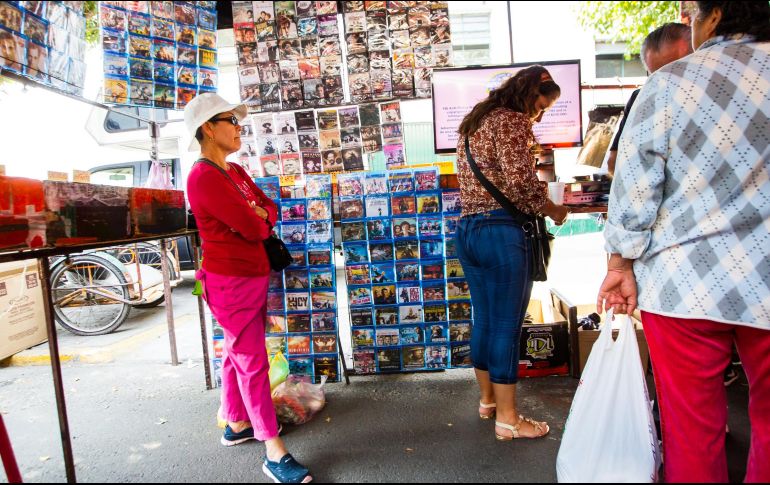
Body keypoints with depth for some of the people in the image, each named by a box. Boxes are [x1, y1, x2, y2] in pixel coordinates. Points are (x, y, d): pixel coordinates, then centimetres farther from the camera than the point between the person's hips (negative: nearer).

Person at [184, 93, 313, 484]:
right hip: (231, 280, -9)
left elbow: (269, 210, 11)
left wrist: (257, 216, -10)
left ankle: (236, 424, 35)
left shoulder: (235, 172, 12)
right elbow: (252, 228, -22)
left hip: (254, 275, 9)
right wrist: (260, 219, 0)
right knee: (253, 362, -4)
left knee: (239, 354, 18)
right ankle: (274, 453, 5)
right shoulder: (204, 177, -17)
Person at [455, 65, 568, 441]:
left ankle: (487, 399, 32)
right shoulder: (512, 121, -6)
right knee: (506, 326, 0)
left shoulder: (474, 122, 21)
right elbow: (521, 182, -17)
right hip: (499, 231, -9)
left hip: (467, 228, 9)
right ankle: (507, 418, 11)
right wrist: (553, 210, 0)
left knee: (484, 320, 17)